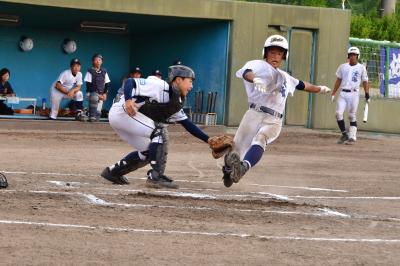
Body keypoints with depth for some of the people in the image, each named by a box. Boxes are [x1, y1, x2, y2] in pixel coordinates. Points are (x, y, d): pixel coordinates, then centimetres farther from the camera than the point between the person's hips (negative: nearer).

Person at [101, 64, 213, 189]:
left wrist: (208, 140, 3)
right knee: (160, 131, -20)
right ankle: (156, 177, -21)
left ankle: (113, 172, 24)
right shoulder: (159, 86, -16)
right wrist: (127, 99, -39)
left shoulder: (176, 104, 11)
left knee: (148, 152, 13)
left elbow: (188, 124, 12)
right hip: (121, 111, -10)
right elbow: (130, 82, -20)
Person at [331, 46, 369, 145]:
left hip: (354, 94, -3)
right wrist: (334, 93, 11)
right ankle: (344, 134, 5)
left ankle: (352, 137, 2)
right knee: (338, 113, -9)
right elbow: (338, 80, 15)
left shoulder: (361, 68, 2)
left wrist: (367, 94, -10)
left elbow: (365, 82, 1)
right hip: (343, 93, 3)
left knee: (352, 116, -2)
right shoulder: (343, 66, 11)